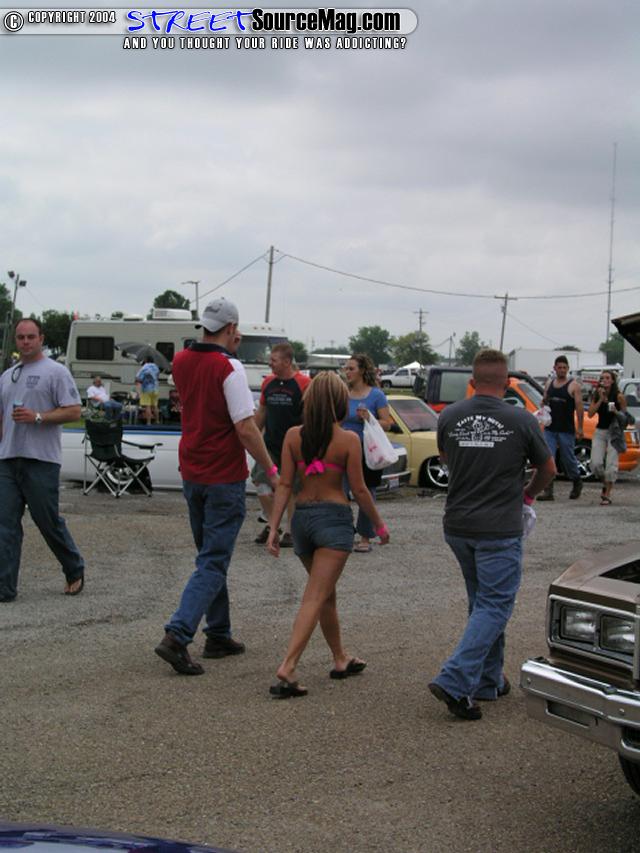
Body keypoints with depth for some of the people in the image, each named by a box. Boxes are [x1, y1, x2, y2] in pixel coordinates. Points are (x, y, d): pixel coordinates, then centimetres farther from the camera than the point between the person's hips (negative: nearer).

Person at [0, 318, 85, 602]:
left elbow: (73, 411, -9)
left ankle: (75, 572, 23)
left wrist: (37, 417, -18)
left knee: (49, 523, 2)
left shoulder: (56, 372, -2)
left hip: (41, 461, -6)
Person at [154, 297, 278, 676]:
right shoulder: (229, 368, -16)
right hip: (225, 478, -7)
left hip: (191, 474, 7)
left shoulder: (181, 362, 5)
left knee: (212, 556, 18)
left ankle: (219, 636, 23)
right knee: (213, 562, -4)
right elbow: (246, 428, -19)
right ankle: (177, 636, -15)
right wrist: (271, 470, -10)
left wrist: (228, 350, 21)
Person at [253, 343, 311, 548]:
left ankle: (289, 530, 15)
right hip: (270, 444, 5)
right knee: (261, 483, -4)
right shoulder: (268, 383, 7)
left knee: (292, 489, 4)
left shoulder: (303, 384, -9)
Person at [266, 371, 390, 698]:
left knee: (326, 593, 20)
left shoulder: (293, 436, 0)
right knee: (315, 598, -7)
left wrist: (273, 527, 0)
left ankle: (341, 659, 33)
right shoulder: (348, 440, -9)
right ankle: (287, 668, -18)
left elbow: (284, 484, -2)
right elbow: (358, 489, -5)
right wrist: (379, 524, 7)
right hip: (334, 517, -5)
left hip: (302, 516, 5)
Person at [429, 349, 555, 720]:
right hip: (500, 529, -5)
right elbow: (548, 470, 5)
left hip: (457, 527, 5)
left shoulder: (449, 417, -1)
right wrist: (528, 493, 26)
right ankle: (455, 682, -12)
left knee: (483, 603, 19)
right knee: (494, 606, 0)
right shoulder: (522, 421, -9)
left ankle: (489, 680, 24)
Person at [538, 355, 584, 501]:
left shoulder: (574, 385, -4)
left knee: (568, 459, 7)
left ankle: (577, 483, 33)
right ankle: (548, 491, -8)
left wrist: (580, 428, -14)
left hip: (566, 430, -4)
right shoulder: (549, 384, 11)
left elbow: (579, 407, -8)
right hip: (550, 428, 4)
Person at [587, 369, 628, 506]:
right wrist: (600, 399, -10)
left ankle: (607, 496, -3)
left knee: (611, 464, -8)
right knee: (596, 464, -6)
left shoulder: (619, 397, -4)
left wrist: (616, 412, -18)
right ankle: (605, 484, 23)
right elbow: (590, 414, -4)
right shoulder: (596, 395, 6)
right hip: (599, 432, 3)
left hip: (614, 432, -3)